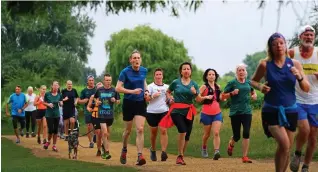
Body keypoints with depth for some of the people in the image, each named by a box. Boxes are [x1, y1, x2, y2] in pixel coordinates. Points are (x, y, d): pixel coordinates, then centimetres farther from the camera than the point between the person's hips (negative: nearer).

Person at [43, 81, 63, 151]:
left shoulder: (59, 95, 2)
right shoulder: (47, 94, -5)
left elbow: (61, 104, 6)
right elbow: (44, 103, 4)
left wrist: (60, 103, -17)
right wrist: (48, 104, -16)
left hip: (57, 114, 2)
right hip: (49, 114, -2)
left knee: (55, 130, 3)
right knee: (51, 130, -7)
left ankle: (54, 145, 13)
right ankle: (48, 141, 22)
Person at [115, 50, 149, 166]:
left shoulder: (144, 71, 0)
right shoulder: (125, 72, -13)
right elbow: (118, 88, -17)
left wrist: (146, 91, 3)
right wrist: (132, 91, -26)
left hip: (141, 103, 2)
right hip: (128, 103, -2)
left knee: (140, 129, -12)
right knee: (128, 130, 12)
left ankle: (140, 156, -14)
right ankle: (124, 150, 39)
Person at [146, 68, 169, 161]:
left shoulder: (167, 87, 14)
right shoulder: (150, 86, 4)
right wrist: (153, 96, -21)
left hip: (164, 111, 1)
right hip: (152, 112, -1)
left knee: (163, 131, -14)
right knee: (153, 132, 9)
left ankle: (164, 152, -20)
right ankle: (153, 150, 30)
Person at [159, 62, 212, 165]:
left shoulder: (194, 84, 6)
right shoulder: (175, 82, 1)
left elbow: (198, 100, 2)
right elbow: (168, 92, 18)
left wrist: (195, 93, -17)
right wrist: (170, 98, -1)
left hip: (189, 111, 4)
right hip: (177, 110, -3)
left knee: (187, 135, 7)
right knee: (182, 131, -22)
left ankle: (181, 156, 27)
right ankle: (180, 156, -8)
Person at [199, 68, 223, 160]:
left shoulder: (218, 87, 9)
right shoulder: (204, 87, -5)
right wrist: (206, 97, -29)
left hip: (217, 113, 3)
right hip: (207, 114, -3)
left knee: (216, 133, -13)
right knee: (207, 134, 12)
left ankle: (216, 152, -22)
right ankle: (204, 148, 39)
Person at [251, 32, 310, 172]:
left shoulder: (295, 64, 0)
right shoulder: (265, 64, -5)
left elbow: (306, 89, 2)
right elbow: (253, 81, 10)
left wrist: (299, 77, -18)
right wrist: (260, 87, -11)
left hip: (290, 111, 3)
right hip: (271, 111, -3)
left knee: (287, 148, 11)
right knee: (284, 144, -21)